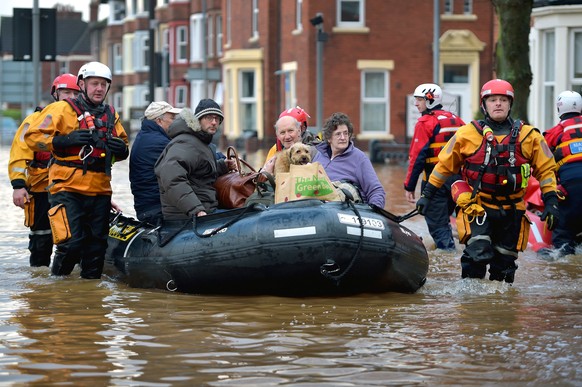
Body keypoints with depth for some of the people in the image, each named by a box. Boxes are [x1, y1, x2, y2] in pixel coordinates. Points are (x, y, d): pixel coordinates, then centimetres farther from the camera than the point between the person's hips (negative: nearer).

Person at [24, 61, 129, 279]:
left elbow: (121, 151, 29)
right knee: (71, 242, -15)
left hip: (100, 191, 6)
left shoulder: (111, 116, 18)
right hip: (68, 189, -6)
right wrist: (64, 141, -18)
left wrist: (121, 149, 4)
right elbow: (33, 136, -5)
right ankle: (57, 280, 4)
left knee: (97, 244, 8)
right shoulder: (64, 109, 0)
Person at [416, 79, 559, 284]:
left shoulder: (528, 136, 3)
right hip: (477, 208, -2)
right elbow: (444, 165, 10)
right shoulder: (468, 134, 0)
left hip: (511, 212, 2)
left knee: (505, 262, 8)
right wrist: (427, 194, 10)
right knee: (478, 253, -22)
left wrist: (551, 202, 2)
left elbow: (546, 169, 10)